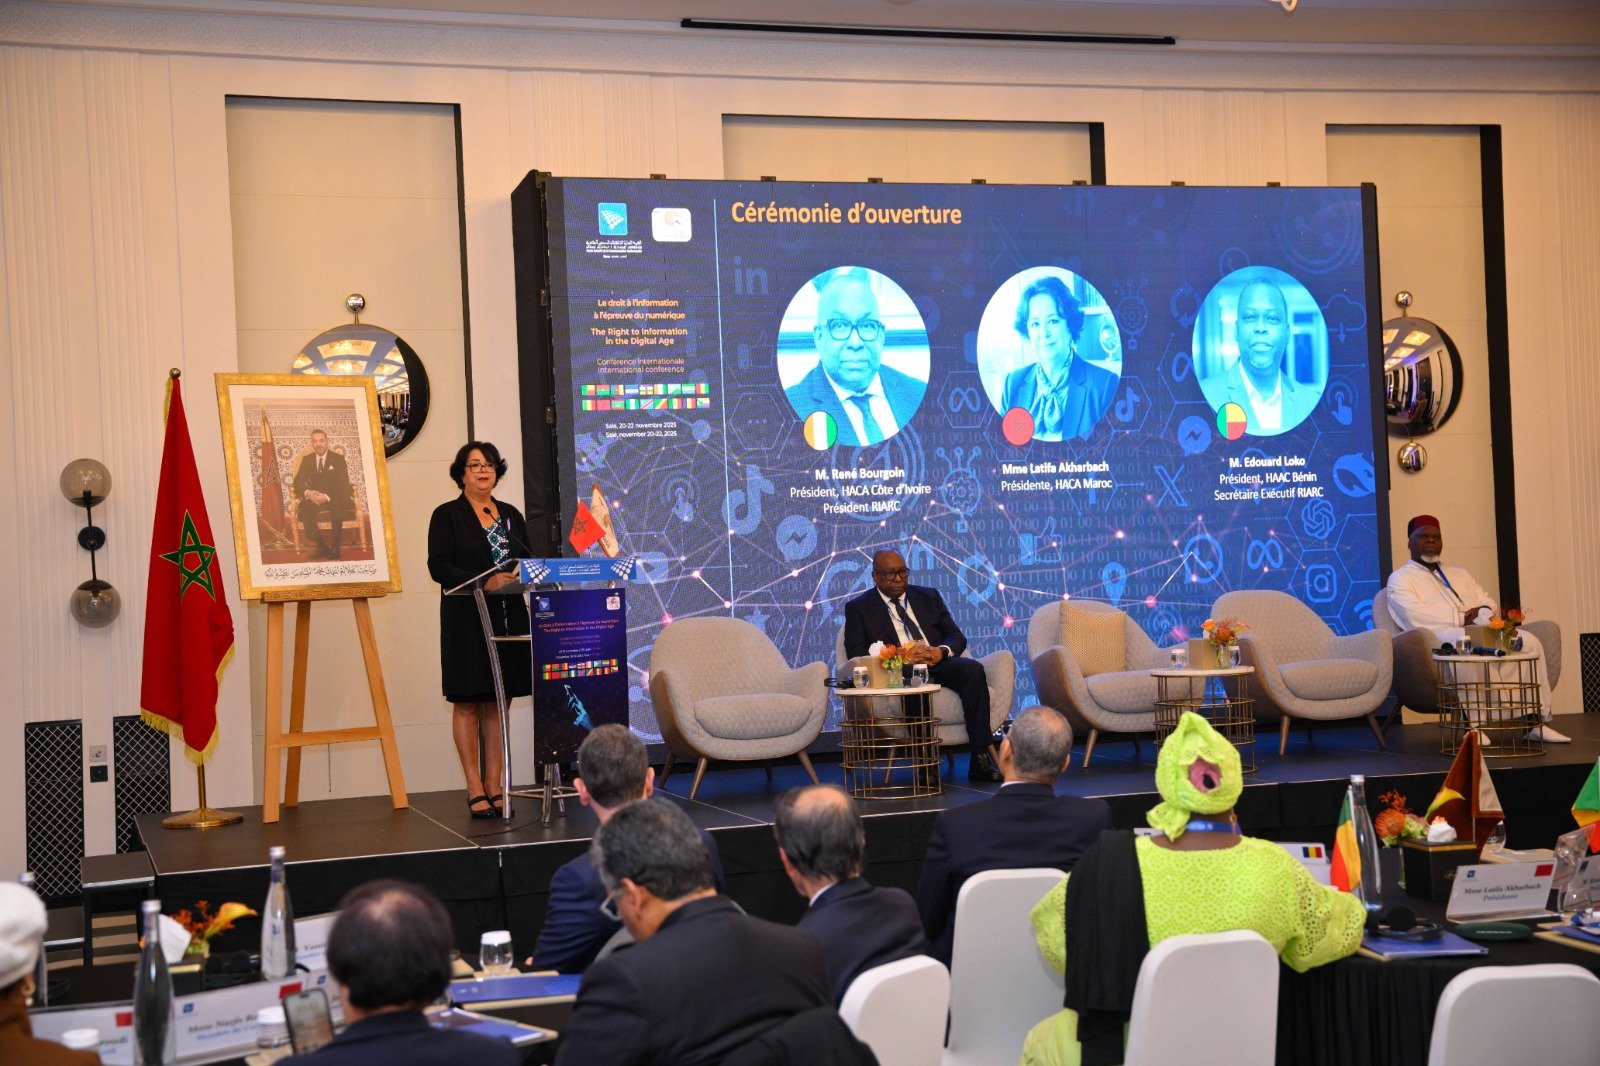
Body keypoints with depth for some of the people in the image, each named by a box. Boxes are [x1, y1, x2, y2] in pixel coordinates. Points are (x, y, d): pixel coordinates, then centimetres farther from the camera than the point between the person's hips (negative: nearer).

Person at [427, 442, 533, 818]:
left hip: (509, 620, 4)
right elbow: (438, 566, -10)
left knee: (498, 702, 5)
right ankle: (474, 790, 2)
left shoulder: (511, 515, 15)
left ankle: (493, 786, 10)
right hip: (467, 621, -4)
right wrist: (485, 582, -21)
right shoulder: (447, 515, 0)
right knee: (467, 703, -2)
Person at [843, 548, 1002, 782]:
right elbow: (856, 653, -2)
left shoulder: (929, 596, 21)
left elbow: (957, 637, 15)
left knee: (973, 669, -27)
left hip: (937, 663, 4)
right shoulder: (858, 608, 11)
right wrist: (899, 656, -17)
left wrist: (941, 651, -10)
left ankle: (980, 759, -30)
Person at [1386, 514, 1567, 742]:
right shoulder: (1400, 578, 10)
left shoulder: (1460, 575, 32)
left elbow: (1488, 604, 22)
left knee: (1528, 641, -18)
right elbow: (1416, 617, -8)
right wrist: (1464, 618, -7)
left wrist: (1482, 613, -4)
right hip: (1439, 637, -6)